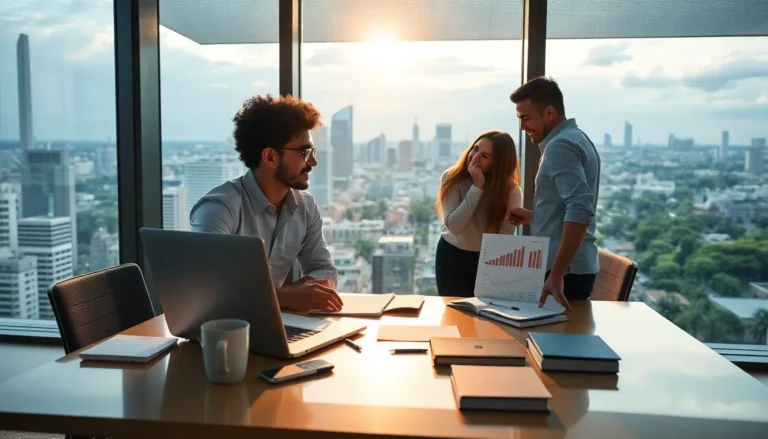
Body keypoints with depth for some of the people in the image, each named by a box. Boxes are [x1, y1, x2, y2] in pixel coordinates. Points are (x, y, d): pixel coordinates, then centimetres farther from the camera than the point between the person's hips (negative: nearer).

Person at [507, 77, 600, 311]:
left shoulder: (560, 145, -16)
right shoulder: (576, 139, 15)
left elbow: (580, 211, -29)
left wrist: (556, 274, -32)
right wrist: (534, 217, 16)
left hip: (564, 270, -10)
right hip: (576, 266, 10)